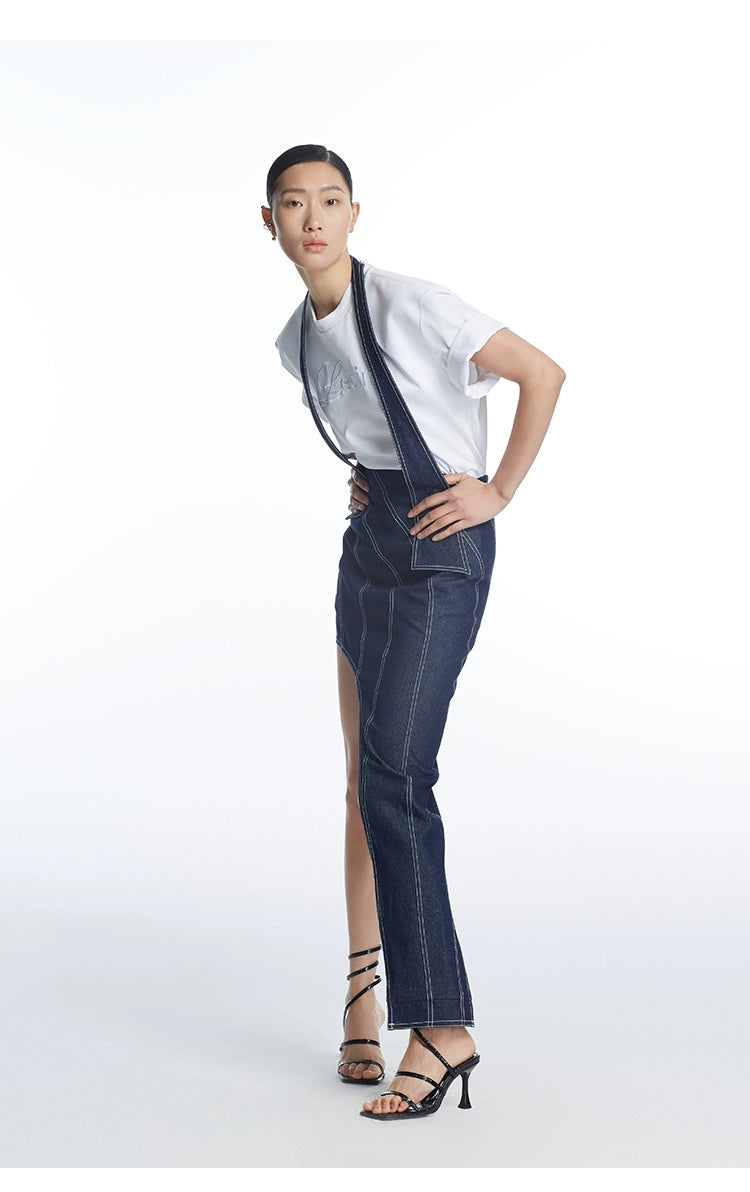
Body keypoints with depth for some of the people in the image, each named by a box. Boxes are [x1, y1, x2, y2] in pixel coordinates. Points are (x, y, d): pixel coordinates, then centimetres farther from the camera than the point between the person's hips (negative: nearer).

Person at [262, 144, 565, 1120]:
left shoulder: (412, 306, -12)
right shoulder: (297, 341, 11)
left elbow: (544, 374, -7)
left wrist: (498, 494, -8)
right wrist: (362, 482, 11)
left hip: (443, 548, -7)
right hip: (368, 540, 7)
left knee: (393, 775, -17)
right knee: (363, 776, 8)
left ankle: (443, 1027, -11)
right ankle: (365, 991, 19)